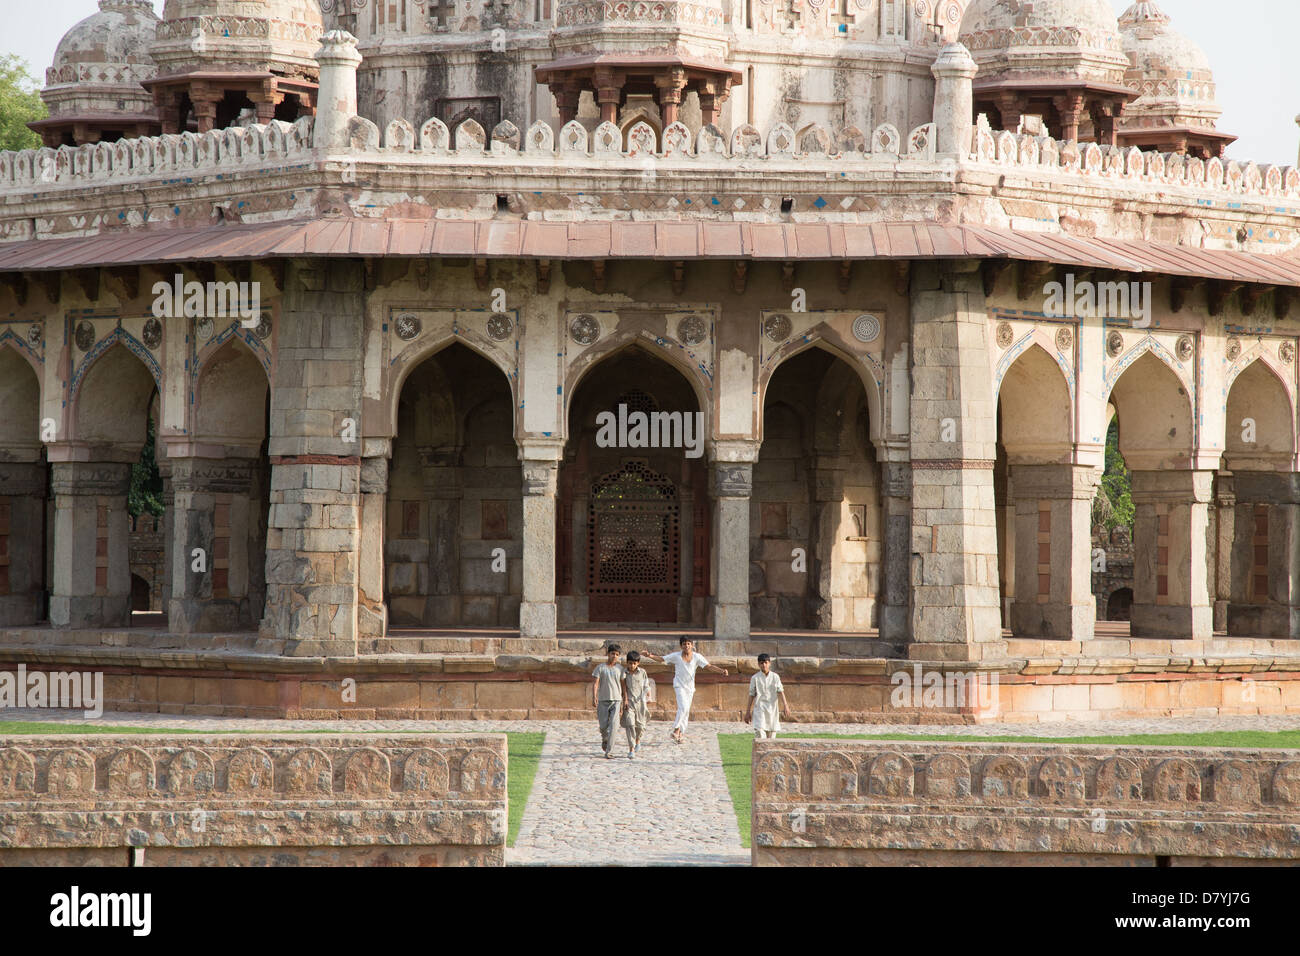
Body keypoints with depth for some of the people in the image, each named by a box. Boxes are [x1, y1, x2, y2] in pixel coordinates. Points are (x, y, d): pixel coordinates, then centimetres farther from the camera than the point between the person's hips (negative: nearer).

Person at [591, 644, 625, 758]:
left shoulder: (620, 668, 6)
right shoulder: (600, 667, 1)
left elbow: (623, 684, 8)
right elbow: (595, 683, -4)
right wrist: (594, 697, -16)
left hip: (616, 700, 0)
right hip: (603, 700, 0)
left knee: (613, 726, -11)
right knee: (603, 726, 4)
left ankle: (609, 752, -12)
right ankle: (604, 739, 39)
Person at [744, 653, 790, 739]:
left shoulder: (775, 677, 5)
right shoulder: (755, 678, 2)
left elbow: (780, 691, 1)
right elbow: (752, 695, 5)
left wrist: (785, 705, -12)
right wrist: (748, 712, 5)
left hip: (772, 709, 2)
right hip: (759, 709, -2)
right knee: (760, 733, -17)